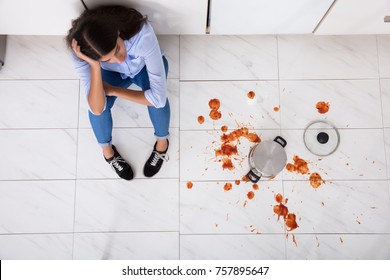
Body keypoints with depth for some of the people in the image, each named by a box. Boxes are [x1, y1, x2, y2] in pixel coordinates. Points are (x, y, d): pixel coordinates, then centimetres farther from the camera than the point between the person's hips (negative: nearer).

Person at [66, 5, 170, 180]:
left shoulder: (142, 33, -44)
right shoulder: (82, 53, -36)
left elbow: (158, 97, -43)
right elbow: (97, 109, -39)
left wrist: (113, 90, -33)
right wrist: (95, 66, -51)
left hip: (146, 65, -1)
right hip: (113, 73, 2)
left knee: (155, 99, -34)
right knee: (96, 106, -27)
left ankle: (162, 143, -2)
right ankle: (107, 151, 5)